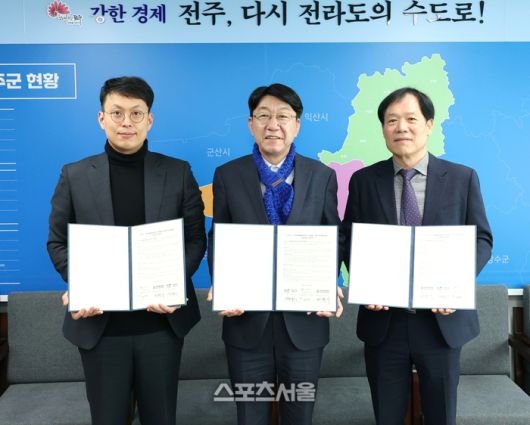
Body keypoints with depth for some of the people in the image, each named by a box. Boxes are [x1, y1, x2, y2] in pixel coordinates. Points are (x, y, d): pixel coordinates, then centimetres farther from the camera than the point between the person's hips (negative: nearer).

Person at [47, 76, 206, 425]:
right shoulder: (74, 176, 1)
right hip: (100, 324, 0)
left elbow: (196, 238, 1)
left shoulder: (178, 173, 0)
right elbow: (58, 242, 4)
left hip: (162, 321, 0)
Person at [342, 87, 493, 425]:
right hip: (383, 320, 0)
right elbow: (350, 241, 4)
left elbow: (482, 239, 1)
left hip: (443, 319, 0)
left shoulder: (463, 178, 0)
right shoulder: (363, 181, 1)